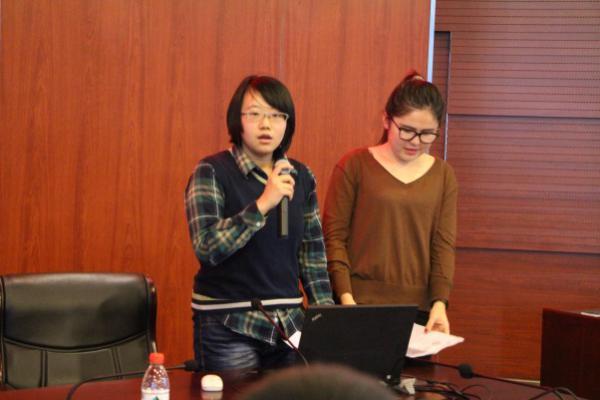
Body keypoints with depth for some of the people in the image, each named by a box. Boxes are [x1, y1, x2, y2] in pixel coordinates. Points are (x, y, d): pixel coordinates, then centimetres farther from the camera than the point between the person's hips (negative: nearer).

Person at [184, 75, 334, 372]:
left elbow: (313, 255, 12)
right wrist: (262, 205, -27)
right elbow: (207, 247, -21)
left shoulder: (301, 176, 6)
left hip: (289, 323, 5)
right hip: (228, 326, -5)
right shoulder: (211, 173, -9)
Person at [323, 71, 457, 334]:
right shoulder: (355, 166, 1)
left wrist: (440, 302, -8)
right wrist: (346, 297, -11)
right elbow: (334, 236, -2)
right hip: (359, 306, -2)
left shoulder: (443, 175, 9)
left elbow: (443, 244, 5)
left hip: (417, 308, 3)